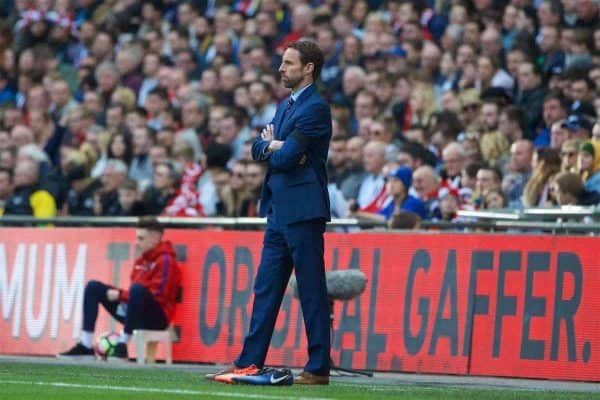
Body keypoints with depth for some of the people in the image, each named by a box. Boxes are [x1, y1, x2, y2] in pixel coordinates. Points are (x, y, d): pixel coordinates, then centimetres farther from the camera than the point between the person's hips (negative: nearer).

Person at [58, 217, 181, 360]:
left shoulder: (165, 261, -10)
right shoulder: (141, 261, 14)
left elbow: (157, 294, -19)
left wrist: (121, 295, -15)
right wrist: (119, 294, -4)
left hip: (156, 317, -9)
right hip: (135, 313, 9)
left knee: (137, 289, -39)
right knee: (93, 287, 6)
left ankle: (123, 345, -31)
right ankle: (85, 345, -4)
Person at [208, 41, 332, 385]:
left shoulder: (315, 108, -12)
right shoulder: (286, 106, 19)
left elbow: (285, 158, -18)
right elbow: (258, 149, 13)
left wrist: (272, 146, 2)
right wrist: (273, 146, -7)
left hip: (303, 211, -9)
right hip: (279, 211, 9)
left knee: (312, 290, -5)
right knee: (266, 289, 10)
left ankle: (319, 368, -1)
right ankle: (250, 362, 13)